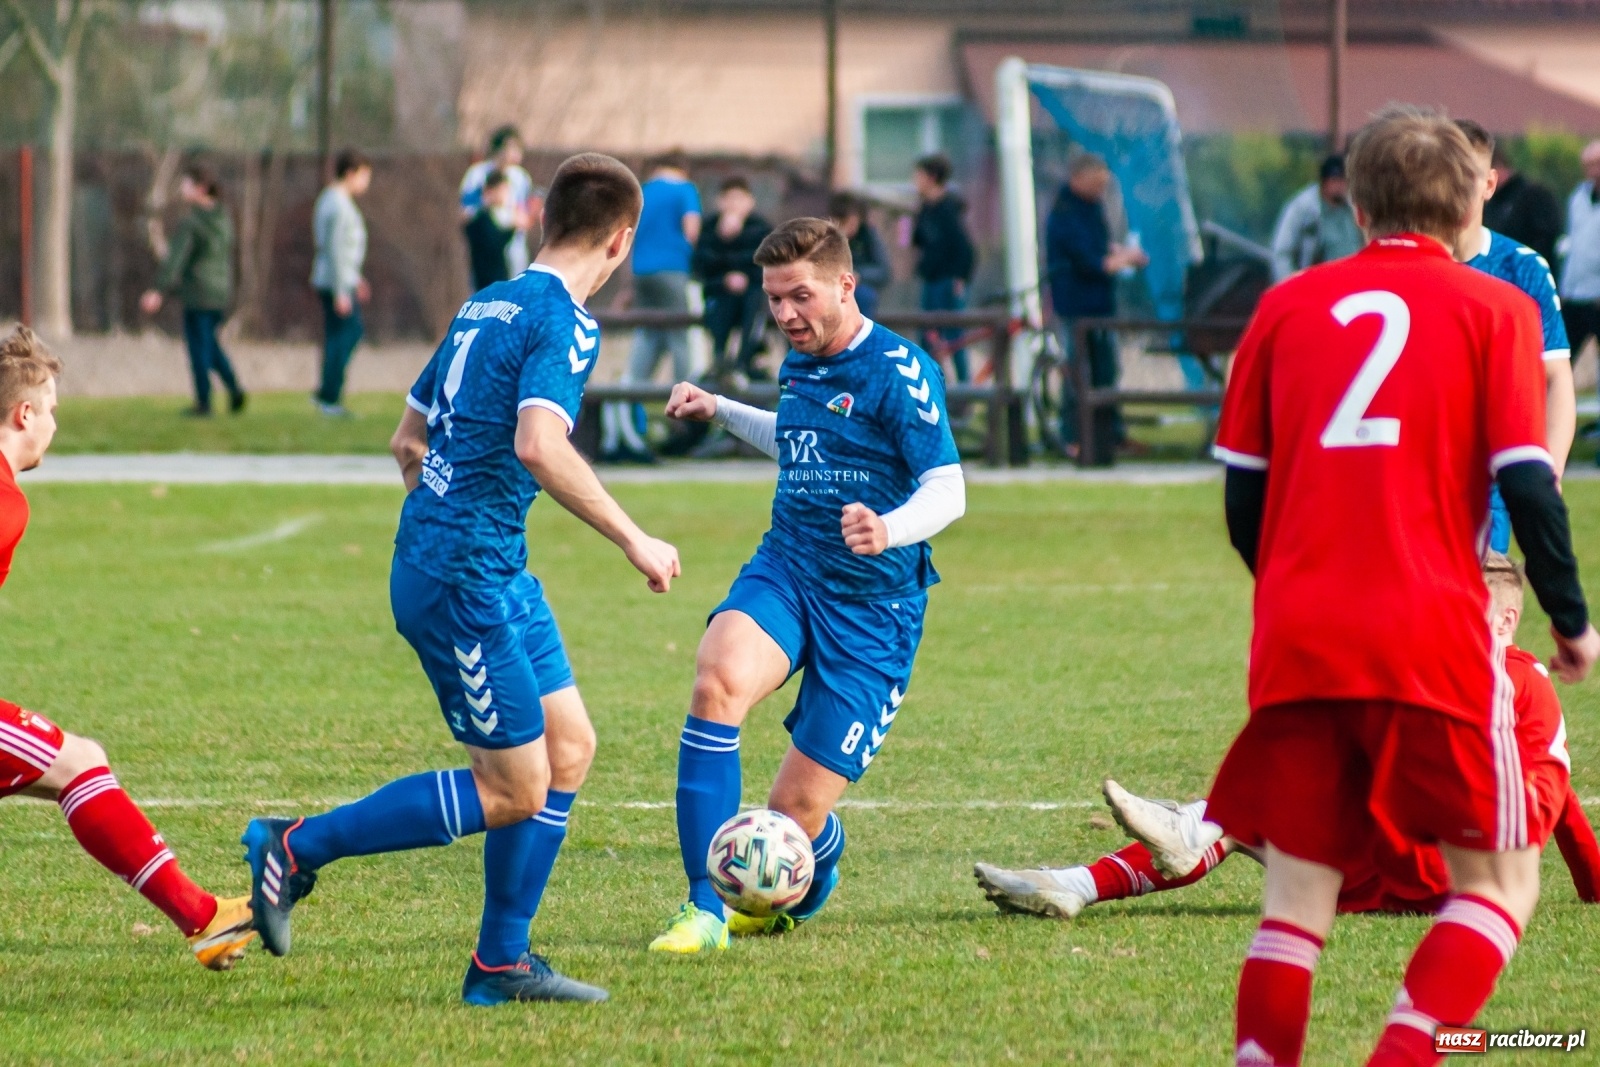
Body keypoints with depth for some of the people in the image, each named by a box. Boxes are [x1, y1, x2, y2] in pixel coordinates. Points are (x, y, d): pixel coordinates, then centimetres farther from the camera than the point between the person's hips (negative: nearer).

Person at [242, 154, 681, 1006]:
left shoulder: (485, 306, 14)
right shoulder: (563, 321, -14)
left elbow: (410, 438, 21)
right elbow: (539, 447, -29)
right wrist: (632, 540, -23)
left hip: (495, 574, 10)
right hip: (466, 576, -10)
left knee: (569, 746, 11)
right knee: (512, 792, -4)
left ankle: (501, 965, 14)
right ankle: (297, 848, 3)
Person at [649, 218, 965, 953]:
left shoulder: (897, 370, -13)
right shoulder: (800, 365, 10)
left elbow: (947, 490, -20)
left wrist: (890, 529, -39)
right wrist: (721, 412, 28)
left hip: (870, 607, -5)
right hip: (785, 570, 5)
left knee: (798, 809, -5)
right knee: (719, 680, -30)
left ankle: (804, 895, 35)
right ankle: (704, 908, -29)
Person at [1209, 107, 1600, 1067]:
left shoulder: (1288, 308, 13)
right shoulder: (1494, 309, 4)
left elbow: (1243, 498, 13)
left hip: (1299, 637, 3)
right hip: (1434, 640, -3)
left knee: (1299, 889, 9)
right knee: (1501, 878, 7)